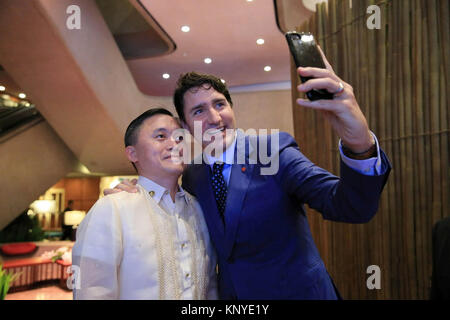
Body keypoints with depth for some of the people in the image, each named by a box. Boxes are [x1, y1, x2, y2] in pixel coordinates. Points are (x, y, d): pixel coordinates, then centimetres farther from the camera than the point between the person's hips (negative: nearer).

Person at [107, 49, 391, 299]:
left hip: (298, 291, -4)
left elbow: (352, 208, -27)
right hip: (230, 292, 5)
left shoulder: (274, 151, -17)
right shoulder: (192, 177, -1)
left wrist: (360, 146, -48)